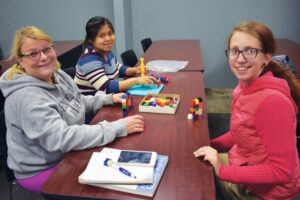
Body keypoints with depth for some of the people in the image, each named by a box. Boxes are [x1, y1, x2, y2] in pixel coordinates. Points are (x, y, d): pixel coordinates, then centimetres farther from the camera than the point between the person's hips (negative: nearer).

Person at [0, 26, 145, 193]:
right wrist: (119, 127, -35)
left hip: (68, 154, 8)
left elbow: (78, 103, 13)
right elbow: (61, 138, -36)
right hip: (42, 170, -7)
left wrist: (109, 99, -4)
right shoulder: (25, 97, -29)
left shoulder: (57, 74, -3)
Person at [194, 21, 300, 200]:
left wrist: (222, 171, -26)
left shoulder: (272, 99, -30)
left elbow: (282, 171, -27)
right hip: (243, 163, 7)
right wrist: (211, 145, -2)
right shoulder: (246, 85, -4)